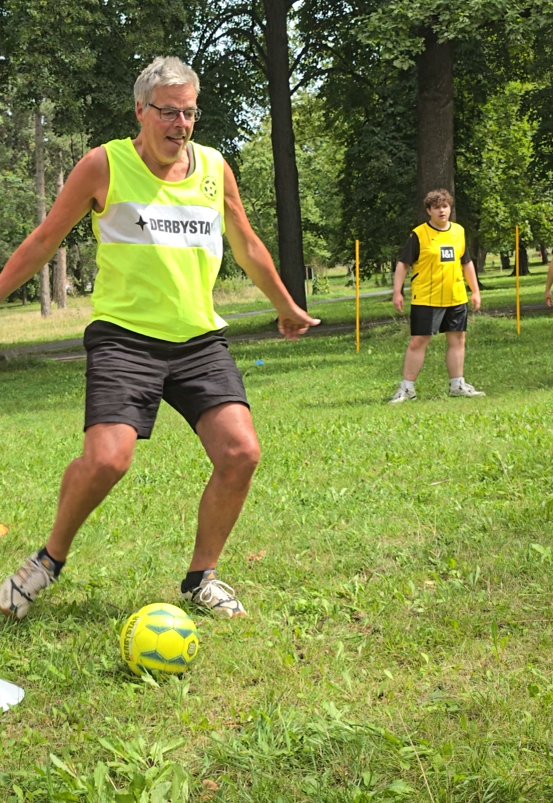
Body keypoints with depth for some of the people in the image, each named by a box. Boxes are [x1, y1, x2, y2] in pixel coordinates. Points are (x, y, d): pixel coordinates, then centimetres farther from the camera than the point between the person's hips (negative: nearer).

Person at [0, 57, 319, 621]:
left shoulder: (214, 168, 9)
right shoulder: (104, 165, -2)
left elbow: (247, 247, 24)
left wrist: (286, 308, 33)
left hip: (200, 339, 4)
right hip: (124, 336, -4)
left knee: (241, 452, -12)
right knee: (106, 459, -22)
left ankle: (200, 579, 10)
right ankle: (50, 559, 7)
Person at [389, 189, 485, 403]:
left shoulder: (459, 231, 9)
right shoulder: (419, 235, -7)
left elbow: (467, 263, 18)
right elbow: (403, 264, -5)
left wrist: (475, 291, 15)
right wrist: (397, 292, -12)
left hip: (456, 298, 5)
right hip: (426, 300, -5)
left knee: (457, 340, 9)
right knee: (418, 342, -3)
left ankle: (457, 385, 20)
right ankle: (407, 388, 4)